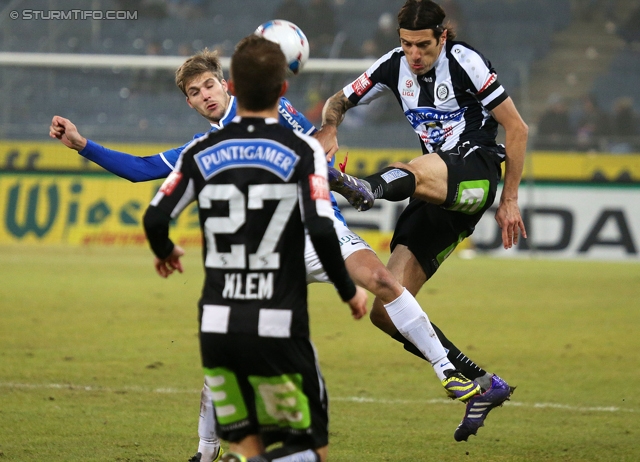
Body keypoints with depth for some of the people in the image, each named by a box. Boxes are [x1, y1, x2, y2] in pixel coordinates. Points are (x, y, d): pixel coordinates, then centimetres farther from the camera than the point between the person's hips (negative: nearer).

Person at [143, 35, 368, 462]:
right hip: (278, 329, -3)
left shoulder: (202, 152, 4)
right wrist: (350, 291, 2)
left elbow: (155, 219, 0)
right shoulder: (302, 151, -5)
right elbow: (321, 230, -15)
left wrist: (165, 252, 24)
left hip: (217, 327, 3)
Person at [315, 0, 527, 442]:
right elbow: (339, 101, 15)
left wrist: (510, 200, -7)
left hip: (477, 174, -6)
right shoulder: (395, 65, 8)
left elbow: (517, 128, -6)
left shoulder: (465, 61, -8)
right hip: (436, 193, 6)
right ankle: (485, 385, 2)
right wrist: (330, 127, -10)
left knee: (418, 170, -41)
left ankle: (369, 189, -76)